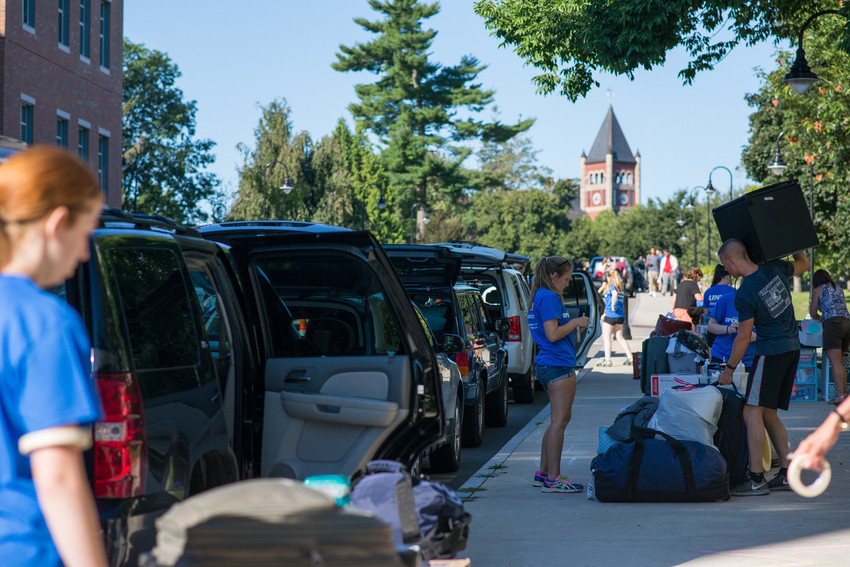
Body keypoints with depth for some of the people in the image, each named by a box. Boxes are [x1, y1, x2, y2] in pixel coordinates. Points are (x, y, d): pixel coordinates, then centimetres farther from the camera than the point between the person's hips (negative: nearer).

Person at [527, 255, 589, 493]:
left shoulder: (542, 296, 17)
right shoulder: (550, 297, -14)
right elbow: (553, 334, -21)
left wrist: (572, 323, 16)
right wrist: (576, 322, -9)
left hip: (547, 364, 11)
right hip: (559, 365, -11)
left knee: (559, 420, 17)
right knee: (559, 420, -8)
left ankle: (543, 473, 21)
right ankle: (553, 478, -8)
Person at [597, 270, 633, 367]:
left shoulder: (612, 286, -10)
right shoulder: (620, 288, 14)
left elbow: (615, 294, -35)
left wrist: (612, 306, -24)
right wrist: (605, 314, 28)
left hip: (611, 315, -8)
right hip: (621, 315, 8)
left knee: (606, 337, 2)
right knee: (619, 337, 13)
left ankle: (607, 360, 0)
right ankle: (629, 357, 7)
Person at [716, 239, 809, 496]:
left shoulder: (744, 294, -16)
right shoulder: (776, 269, 3)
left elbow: (743, 337, -10)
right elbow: (803, 263, 25)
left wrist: (728, 370, 1)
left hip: (770, 353, -8)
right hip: (793, 349, 8)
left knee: (752, 412, -8)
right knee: (768, 414, 14)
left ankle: (756, 479, -13)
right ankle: (786, 474, 11)